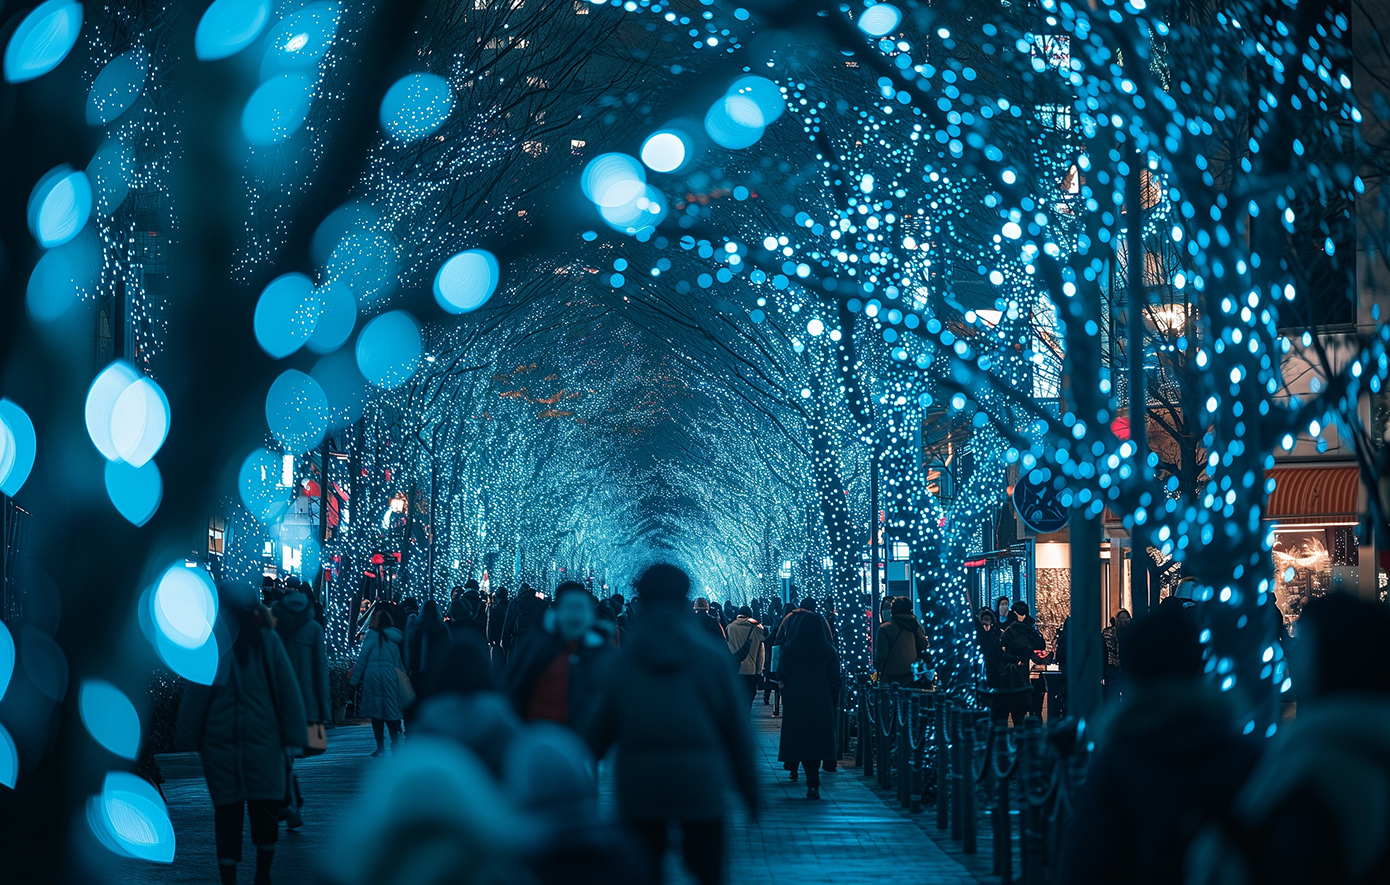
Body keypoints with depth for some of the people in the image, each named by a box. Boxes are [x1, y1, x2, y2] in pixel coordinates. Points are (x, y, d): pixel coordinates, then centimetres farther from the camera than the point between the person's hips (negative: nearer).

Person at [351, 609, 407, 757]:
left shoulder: (372, 635, 2)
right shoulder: (395, 638, 13)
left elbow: (362, 658, -3)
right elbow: (399, 662, 14)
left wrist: (353, 679, -1)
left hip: (373, 676, -3)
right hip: (391, 677, 3)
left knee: (376, 712, 0)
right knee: (391, 711, 8)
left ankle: (381, 747, -3)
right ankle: (395, 745, 1)